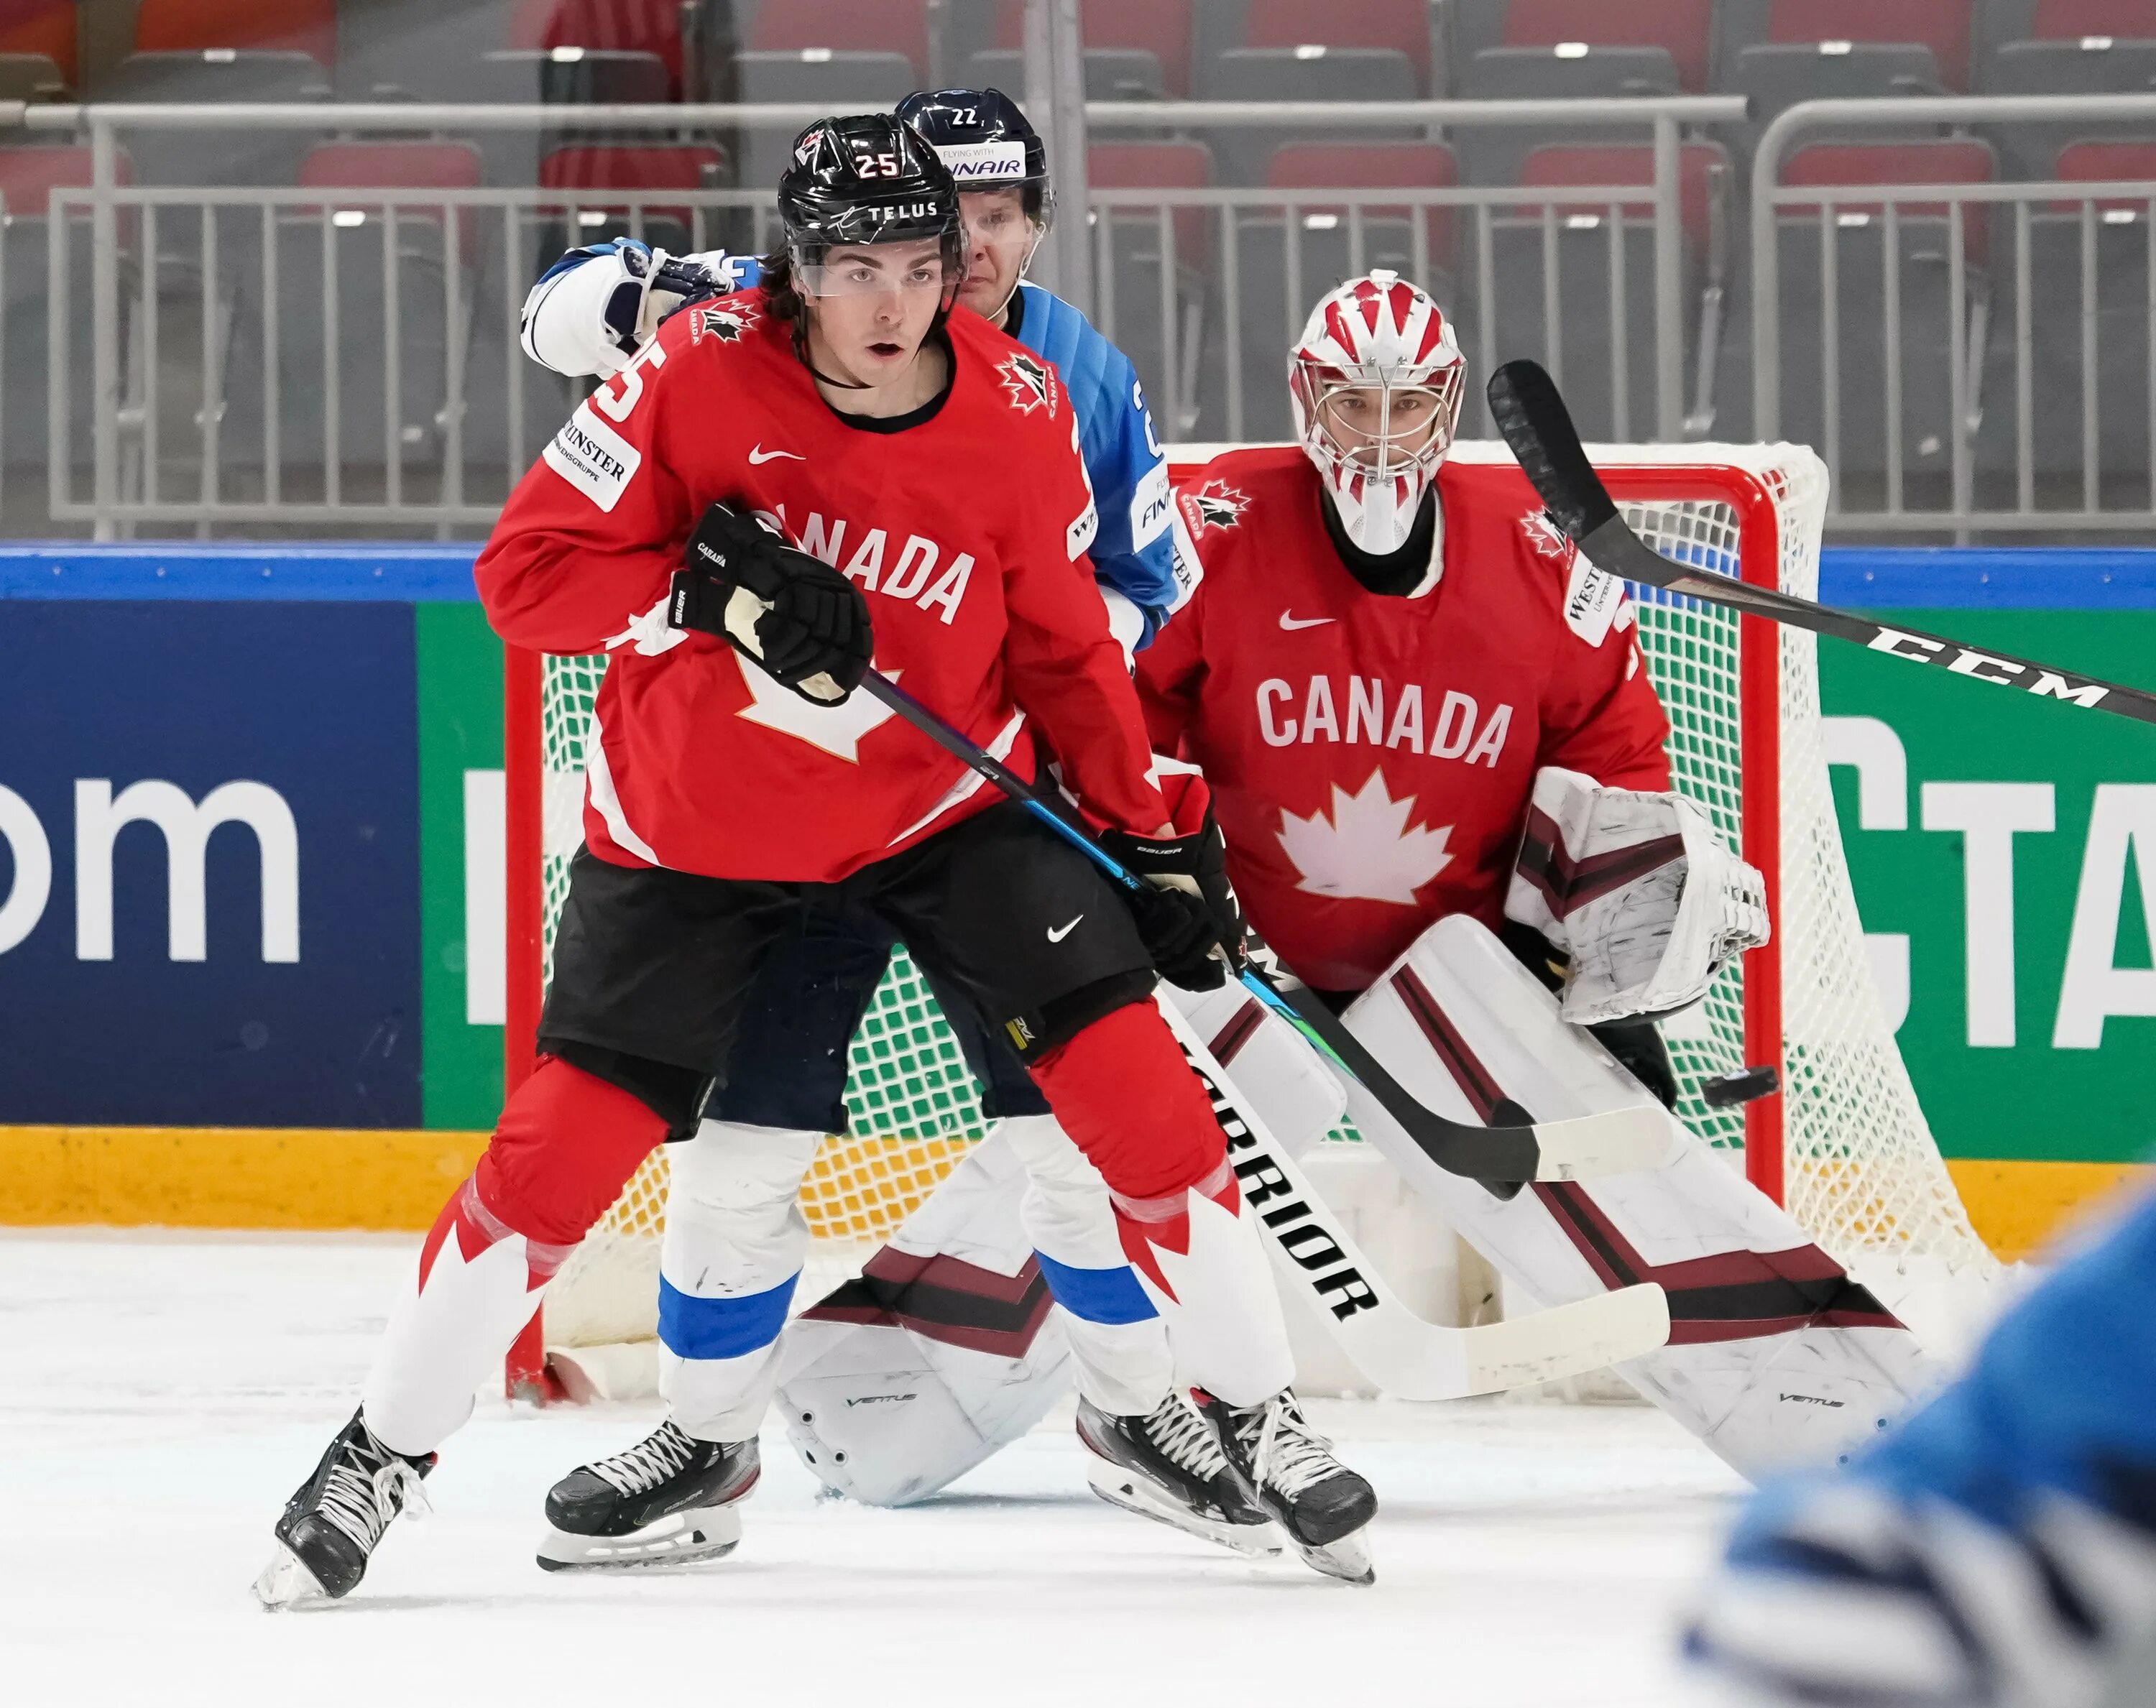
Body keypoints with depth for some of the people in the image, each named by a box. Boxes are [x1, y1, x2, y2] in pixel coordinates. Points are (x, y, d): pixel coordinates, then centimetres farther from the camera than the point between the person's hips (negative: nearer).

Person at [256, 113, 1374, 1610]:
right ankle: (386, 1450, 12)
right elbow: (523, 572, -17)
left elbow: (1067, 648, 2)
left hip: (940, 805, 2)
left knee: (1133, 1078, -12)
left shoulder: (1018, 417, -11)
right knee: (562, 1149, -6)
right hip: (695, 826, -1)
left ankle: (1255, 1415, 3)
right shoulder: (696, 377, -19)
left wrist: (1158, 839, 2)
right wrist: (715, 590, -31)